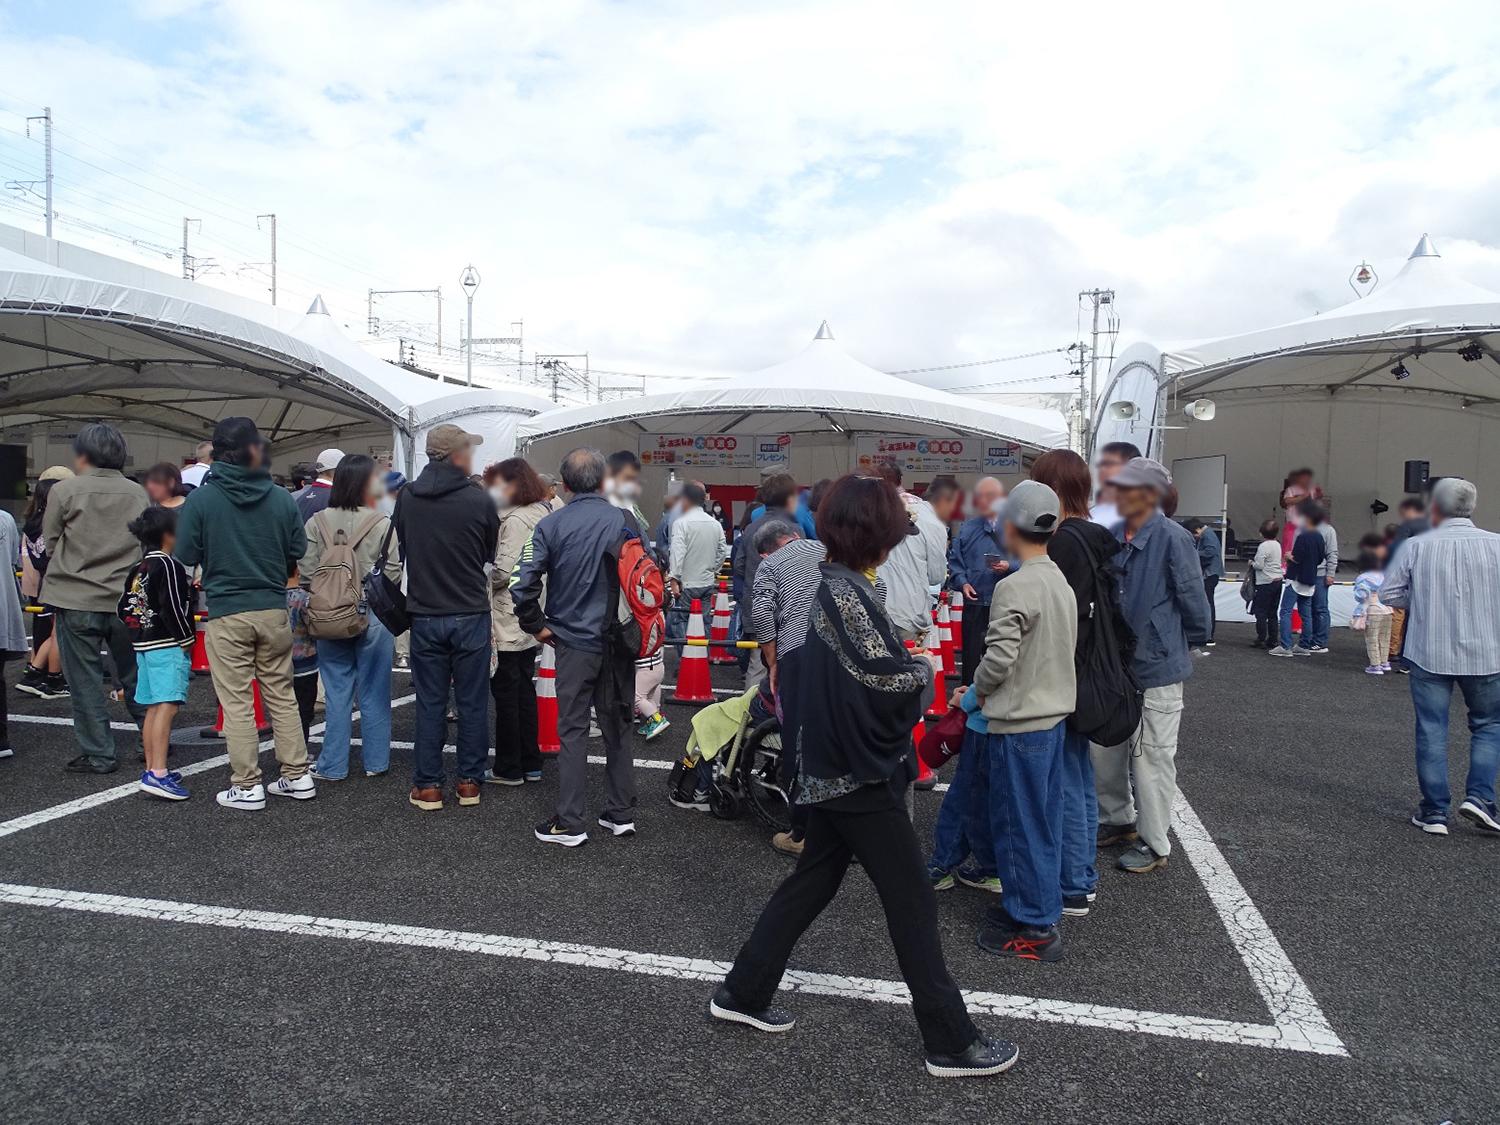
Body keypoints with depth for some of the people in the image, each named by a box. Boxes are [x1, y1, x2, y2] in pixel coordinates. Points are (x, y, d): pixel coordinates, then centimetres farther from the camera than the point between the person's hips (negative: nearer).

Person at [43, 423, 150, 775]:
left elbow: (49, 545, 1)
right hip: (126, 601, 3)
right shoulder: (137, 493, 1)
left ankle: (98, 755, 11)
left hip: (76, 601, -3)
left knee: (85, 681, 7)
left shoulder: (64, 490, -7)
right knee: (135, 677, 15)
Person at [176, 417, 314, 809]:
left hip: (226, 614, -2)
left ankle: (247, 785, 10)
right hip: (274, 610, 3)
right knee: (282, 696, 13)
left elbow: (184, 557, -4)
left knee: (237, 703, 5)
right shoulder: (281, 498, -2)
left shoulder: (200, 500, -7)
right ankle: (297, 776, 19)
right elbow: (299, 553, 3)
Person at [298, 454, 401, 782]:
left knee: (336, 693, 11)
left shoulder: (315, 524, -5)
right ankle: (375, 762, 20)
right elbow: (393, 572, -11)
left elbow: (307, 571, -6)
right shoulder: (382, 524, -13)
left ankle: (333, 766, 17)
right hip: (373, 617, -2)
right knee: (373, 693, 10)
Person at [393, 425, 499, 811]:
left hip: (425, 615, 2)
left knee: (429, 702, 10)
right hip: (471, 615, -2)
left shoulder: (406, 498, -2)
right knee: (472, 702, 9)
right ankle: (469, 782, 17)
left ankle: (427, 785, 15)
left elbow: (400, 551, 8)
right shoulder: (480, 499, -11)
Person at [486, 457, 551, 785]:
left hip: (507, 623, -9)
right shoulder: (540, 514, 10)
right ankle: (531, 764, 23)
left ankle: (508, 769, 10)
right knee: (525, 691, 15)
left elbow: (503, 573, -21)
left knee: (505, 695, 1)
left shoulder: (515, 520, -17)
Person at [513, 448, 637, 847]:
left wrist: (536, 626, 0)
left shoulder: (551, 526, -7)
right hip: (618, 642, 2)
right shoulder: (625, 521, -5)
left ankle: (568, 824, 10)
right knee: (616, 729, 14)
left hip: (573, 642, -1)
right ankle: (621, 813, 22)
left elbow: (522, 584, -13)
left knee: (572, 732, 7)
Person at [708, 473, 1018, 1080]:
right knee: (912, 902, 4)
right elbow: (891, 679, -23)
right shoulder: (847, 592, -23)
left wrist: (902, 660, 0)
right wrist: (924, 668, -4)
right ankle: (951, 1042, 18)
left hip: (828, 769, 9)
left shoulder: (822, 584, 6)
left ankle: (742, 993, 32)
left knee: (812, 881, 21)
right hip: (862, 777, -9)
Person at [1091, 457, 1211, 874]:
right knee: (1104, 747, 16)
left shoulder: (1173, 539, -16)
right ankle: (1118, 820, 36)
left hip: (1156, 669, -7)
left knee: (1151, 757, 4)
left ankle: (1154, 843, 19)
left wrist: (1187, 642, 3)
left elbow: (1194, 602, -10)